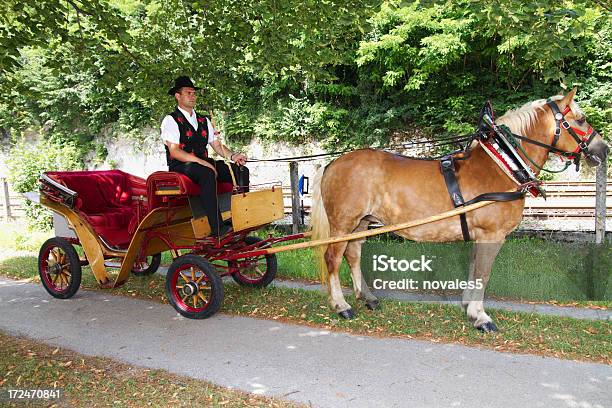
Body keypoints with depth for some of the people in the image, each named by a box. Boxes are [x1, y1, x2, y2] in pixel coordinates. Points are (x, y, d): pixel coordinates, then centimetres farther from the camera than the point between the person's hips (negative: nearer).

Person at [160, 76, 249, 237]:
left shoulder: (204, 120, 21)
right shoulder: (171, 120, 0)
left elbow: (217, 145, 15)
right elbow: (174, 152, -12)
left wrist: (232, 155, -7)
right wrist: (202, 162, -23)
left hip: (205, 164, 7)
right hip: (181, 167, -7)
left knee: (241, 170, -14)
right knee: (207, 174, -38)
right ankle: (217, 228, -41)